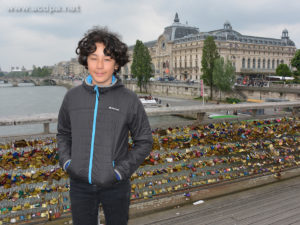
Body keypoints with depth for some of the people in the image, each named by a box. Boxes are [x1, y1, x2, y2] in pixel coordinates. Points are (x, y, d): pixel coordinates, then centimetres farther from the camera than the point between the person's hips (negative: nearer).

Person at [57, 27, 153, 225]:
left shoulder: (129, 100, -10)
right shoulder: (72, 97, -2)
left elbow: (144, 141, -3)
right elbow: (63, 133, 12)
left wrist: (122, 171, -12)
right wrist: (66, 161, -3)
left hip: (115, 186, -2)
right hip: (80, 184, 2)